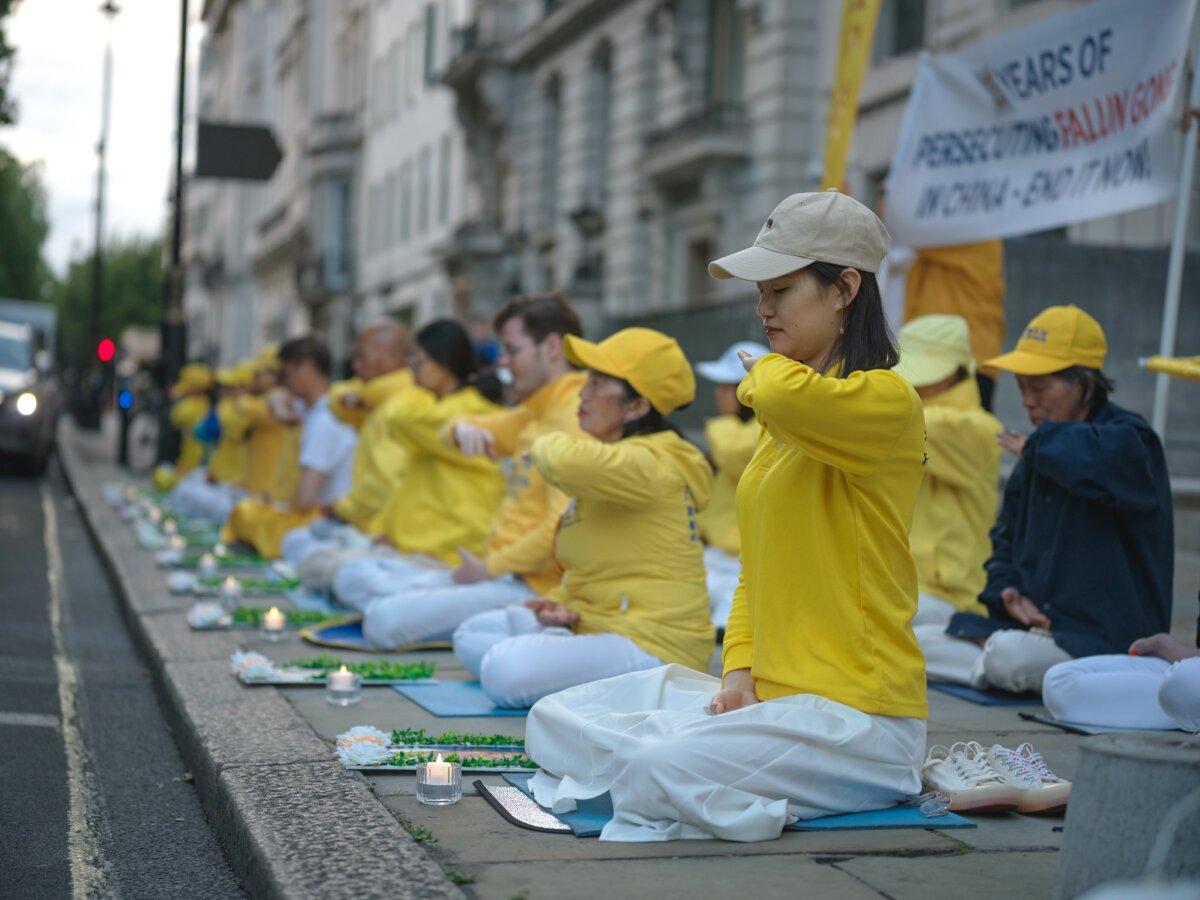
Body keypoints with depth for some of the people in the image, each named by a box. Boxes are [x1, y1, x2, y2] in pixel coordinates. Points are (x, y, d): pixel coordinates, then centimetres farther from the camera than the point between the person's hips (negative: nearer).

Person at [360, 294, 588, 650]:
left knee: (384, 622, -21)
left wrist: (490, 567, -14)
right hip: (502, 572, 10)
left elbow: (562, 529, -25)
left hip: (533, 588, -10)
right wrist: (462, 429, 0)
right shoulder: (535, 414, 16)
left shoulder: (574, 419, -16)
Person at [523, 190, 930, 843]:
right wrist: (739, 674, 2)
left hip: (857, 709, -9)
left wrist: (767, 371, -10)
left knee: (658, 775, -30)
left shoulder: (885, 400, -12)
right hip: (770, 693, 9)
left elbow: (783, 395, -35)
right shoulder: (777, 426, 16)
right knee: (554, 719, 2)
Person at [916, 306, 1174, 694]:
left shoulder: (1127, 439, -10)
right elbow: (1006, 540, 20)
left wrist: (1037, 446, -15)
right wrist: (1008, 592, -4)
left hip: (1106, 638, -7)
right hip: (1031, 621, 7)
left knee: (1009, 655, -34)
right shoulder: (1034, 458, 14)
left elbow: (1094, 461, -37)